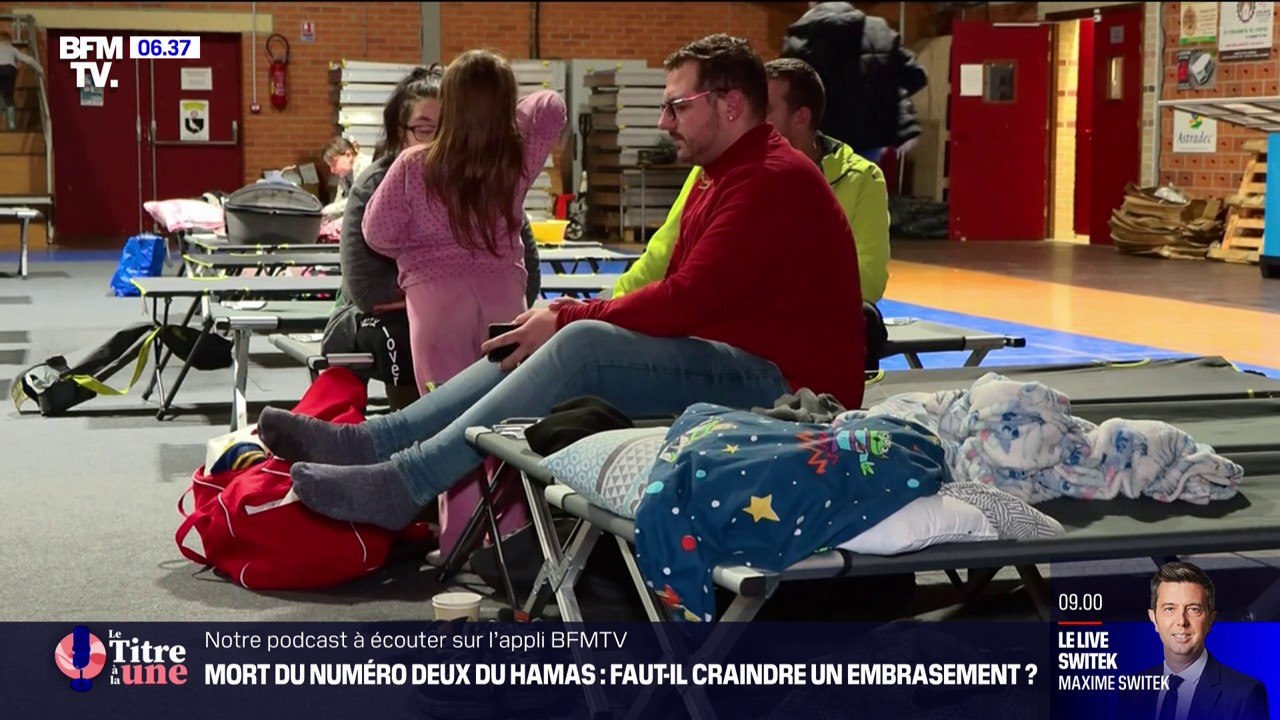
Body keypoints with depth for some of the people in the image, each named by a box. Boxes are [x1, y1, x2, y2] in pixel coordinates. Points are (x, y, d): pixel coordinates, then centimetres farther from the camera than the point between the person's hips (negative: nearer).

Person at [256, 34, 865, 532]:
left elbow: (689, 297, -21)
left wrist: (569, 320, -13)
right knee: (532, 343, -2)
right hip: (723, 357, 10)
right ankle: (368, 441, -9)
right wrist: (572, 315, 1)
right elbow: (680, 295, 16)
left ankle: (406, 485, -27)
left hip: (779, 379, -10)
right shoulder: (721, 177, 20)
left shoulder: (771, 181, -14)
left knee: (582, 345, -26)